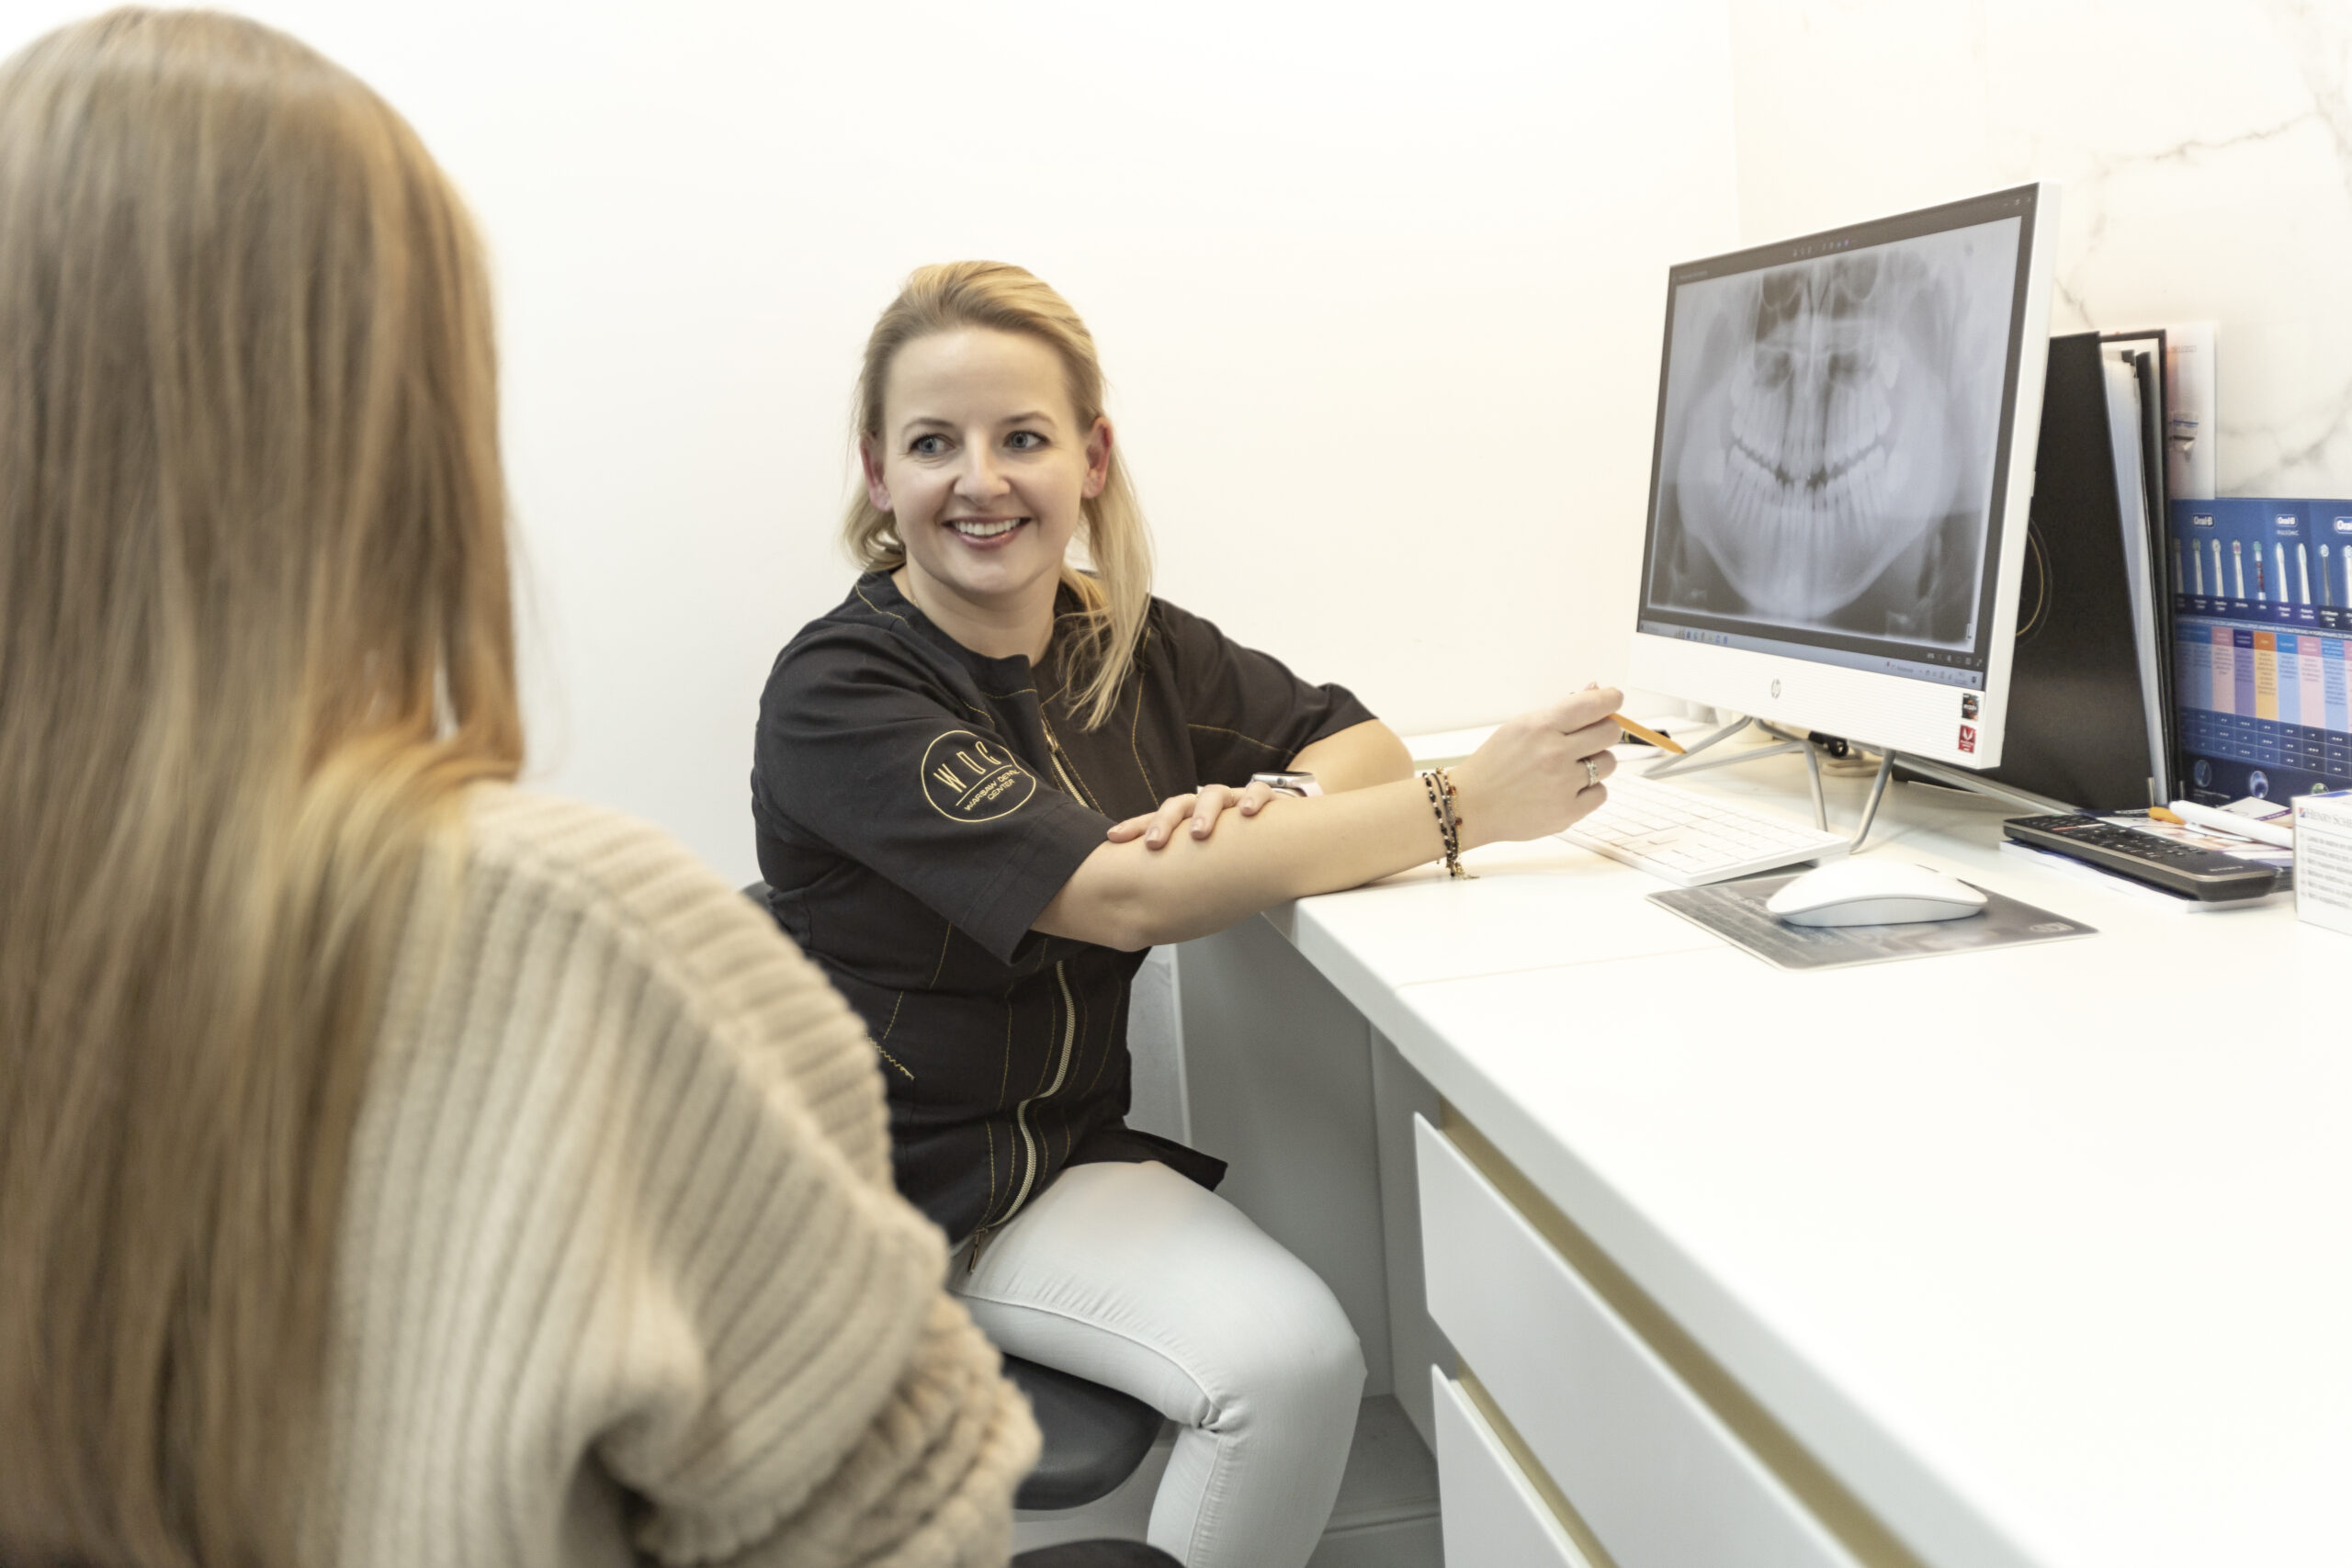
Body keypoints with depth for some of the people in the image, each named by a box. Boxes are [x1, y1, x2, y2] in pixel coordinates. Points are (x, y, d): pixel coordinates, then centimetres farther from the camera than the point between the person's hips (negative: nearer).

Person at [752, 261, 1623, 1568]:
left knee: (1305, 1355, -17)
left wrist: (1277, 800, -17)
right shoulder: (840, 691, -17)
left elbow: (1360, 738, 8)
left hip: (1074, 1141, 6)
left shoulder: (1130, 642, 3)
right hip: (900, 1186, -5)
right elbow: (1124, 897, -26)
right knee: (1281, 1356, -22)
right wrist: (1464, 808, -25)